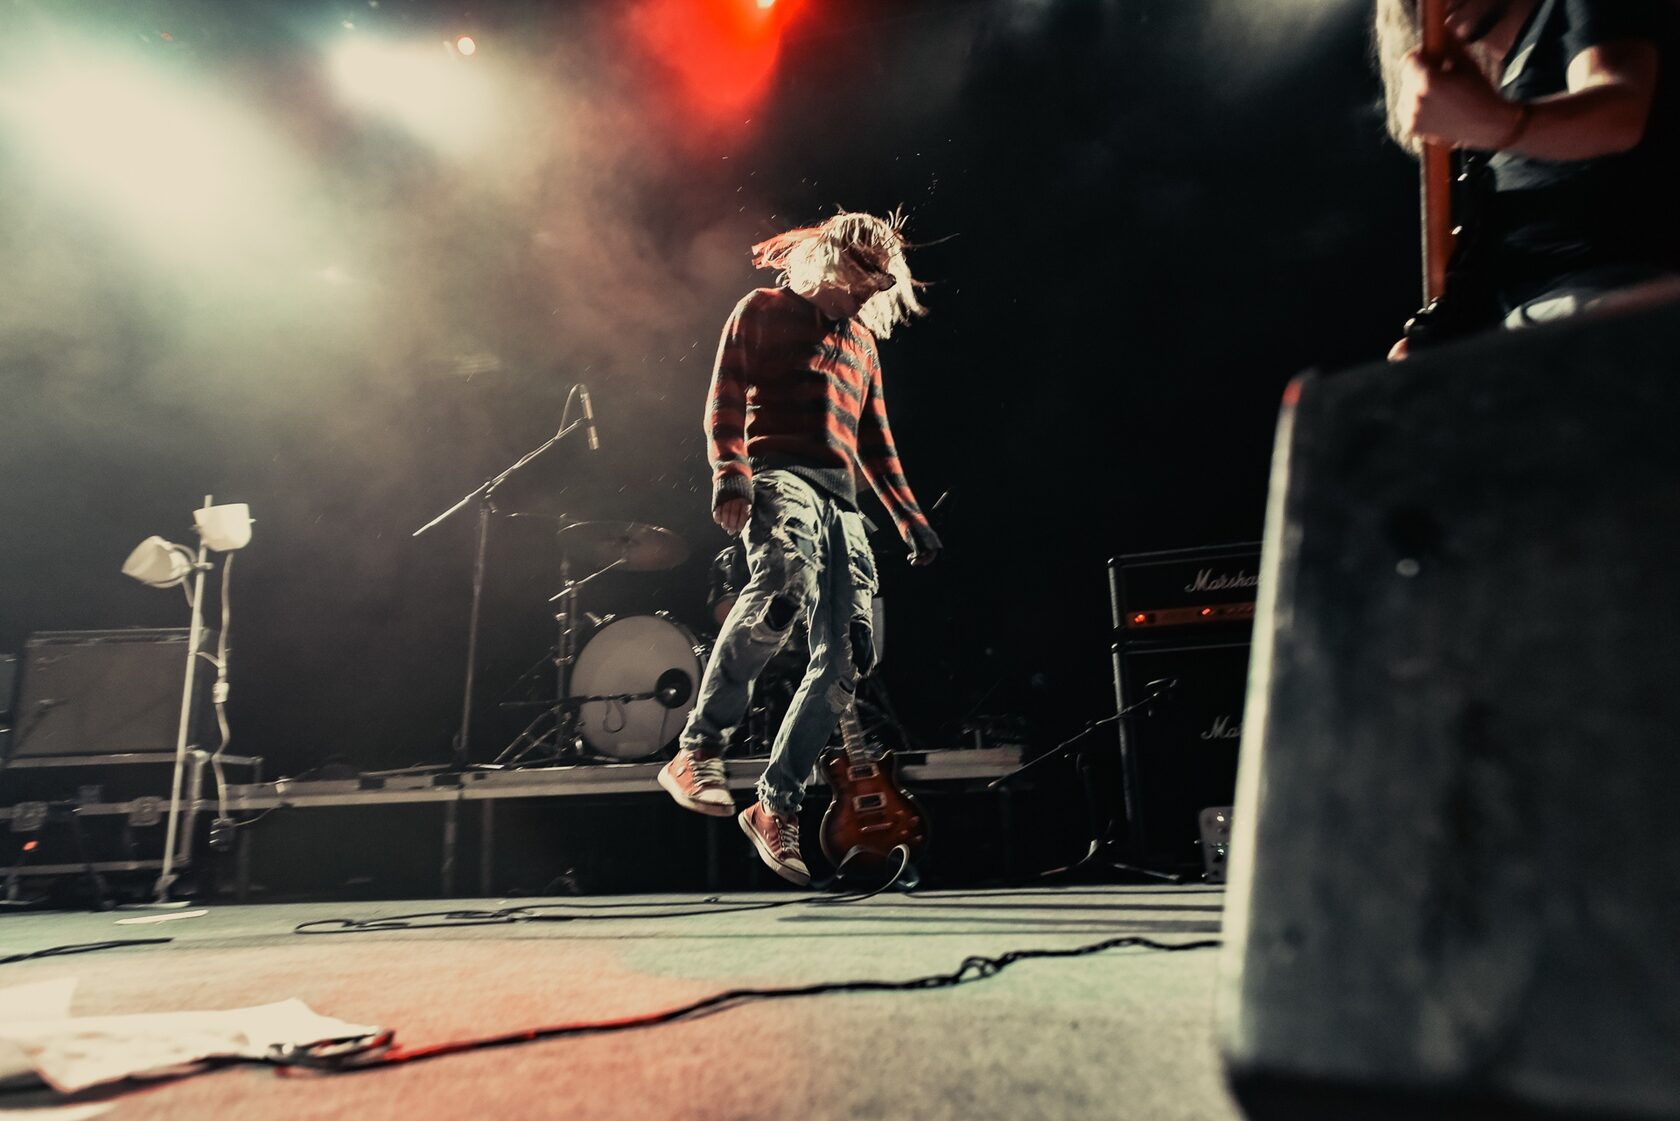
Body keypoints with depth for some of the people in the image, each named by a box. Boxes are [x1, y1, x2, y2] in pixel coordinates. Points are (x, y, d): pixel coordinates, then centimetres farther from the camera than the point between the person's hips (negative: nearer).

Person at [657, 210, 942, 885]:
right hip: (780, 475, -6)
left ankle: (777, 806, 5)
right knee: (786, 585, -38)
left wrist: (909, 516, 23)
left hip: (842, 498, 6)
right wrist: (729, 474, -16)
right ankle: (698, 752, -28)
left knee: (846, 663, -6)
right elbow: (725, 402, 2)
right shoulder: (764, 310, 12)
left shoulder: (863, 341, 29)